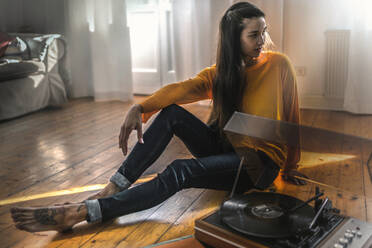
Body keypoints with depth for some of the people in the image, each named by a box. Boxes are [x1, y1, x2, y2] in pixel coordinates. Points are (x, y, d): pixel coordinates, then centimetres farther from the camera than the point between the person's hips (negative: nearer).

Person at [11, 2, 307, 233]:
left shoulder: (279, 65, -7)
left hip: (262, 159, -4)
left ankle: (83, 213, -30)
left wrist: (290, 168, 4)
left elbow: (291, 118, -1)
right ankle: (115, 188, -20)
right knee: (172, 113, -18)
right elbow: (183, 88, -16)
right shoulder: (221, 72, 3)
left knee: (180, 172, -29)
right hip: (227, 146, 5)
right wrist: (140, 108, -33)